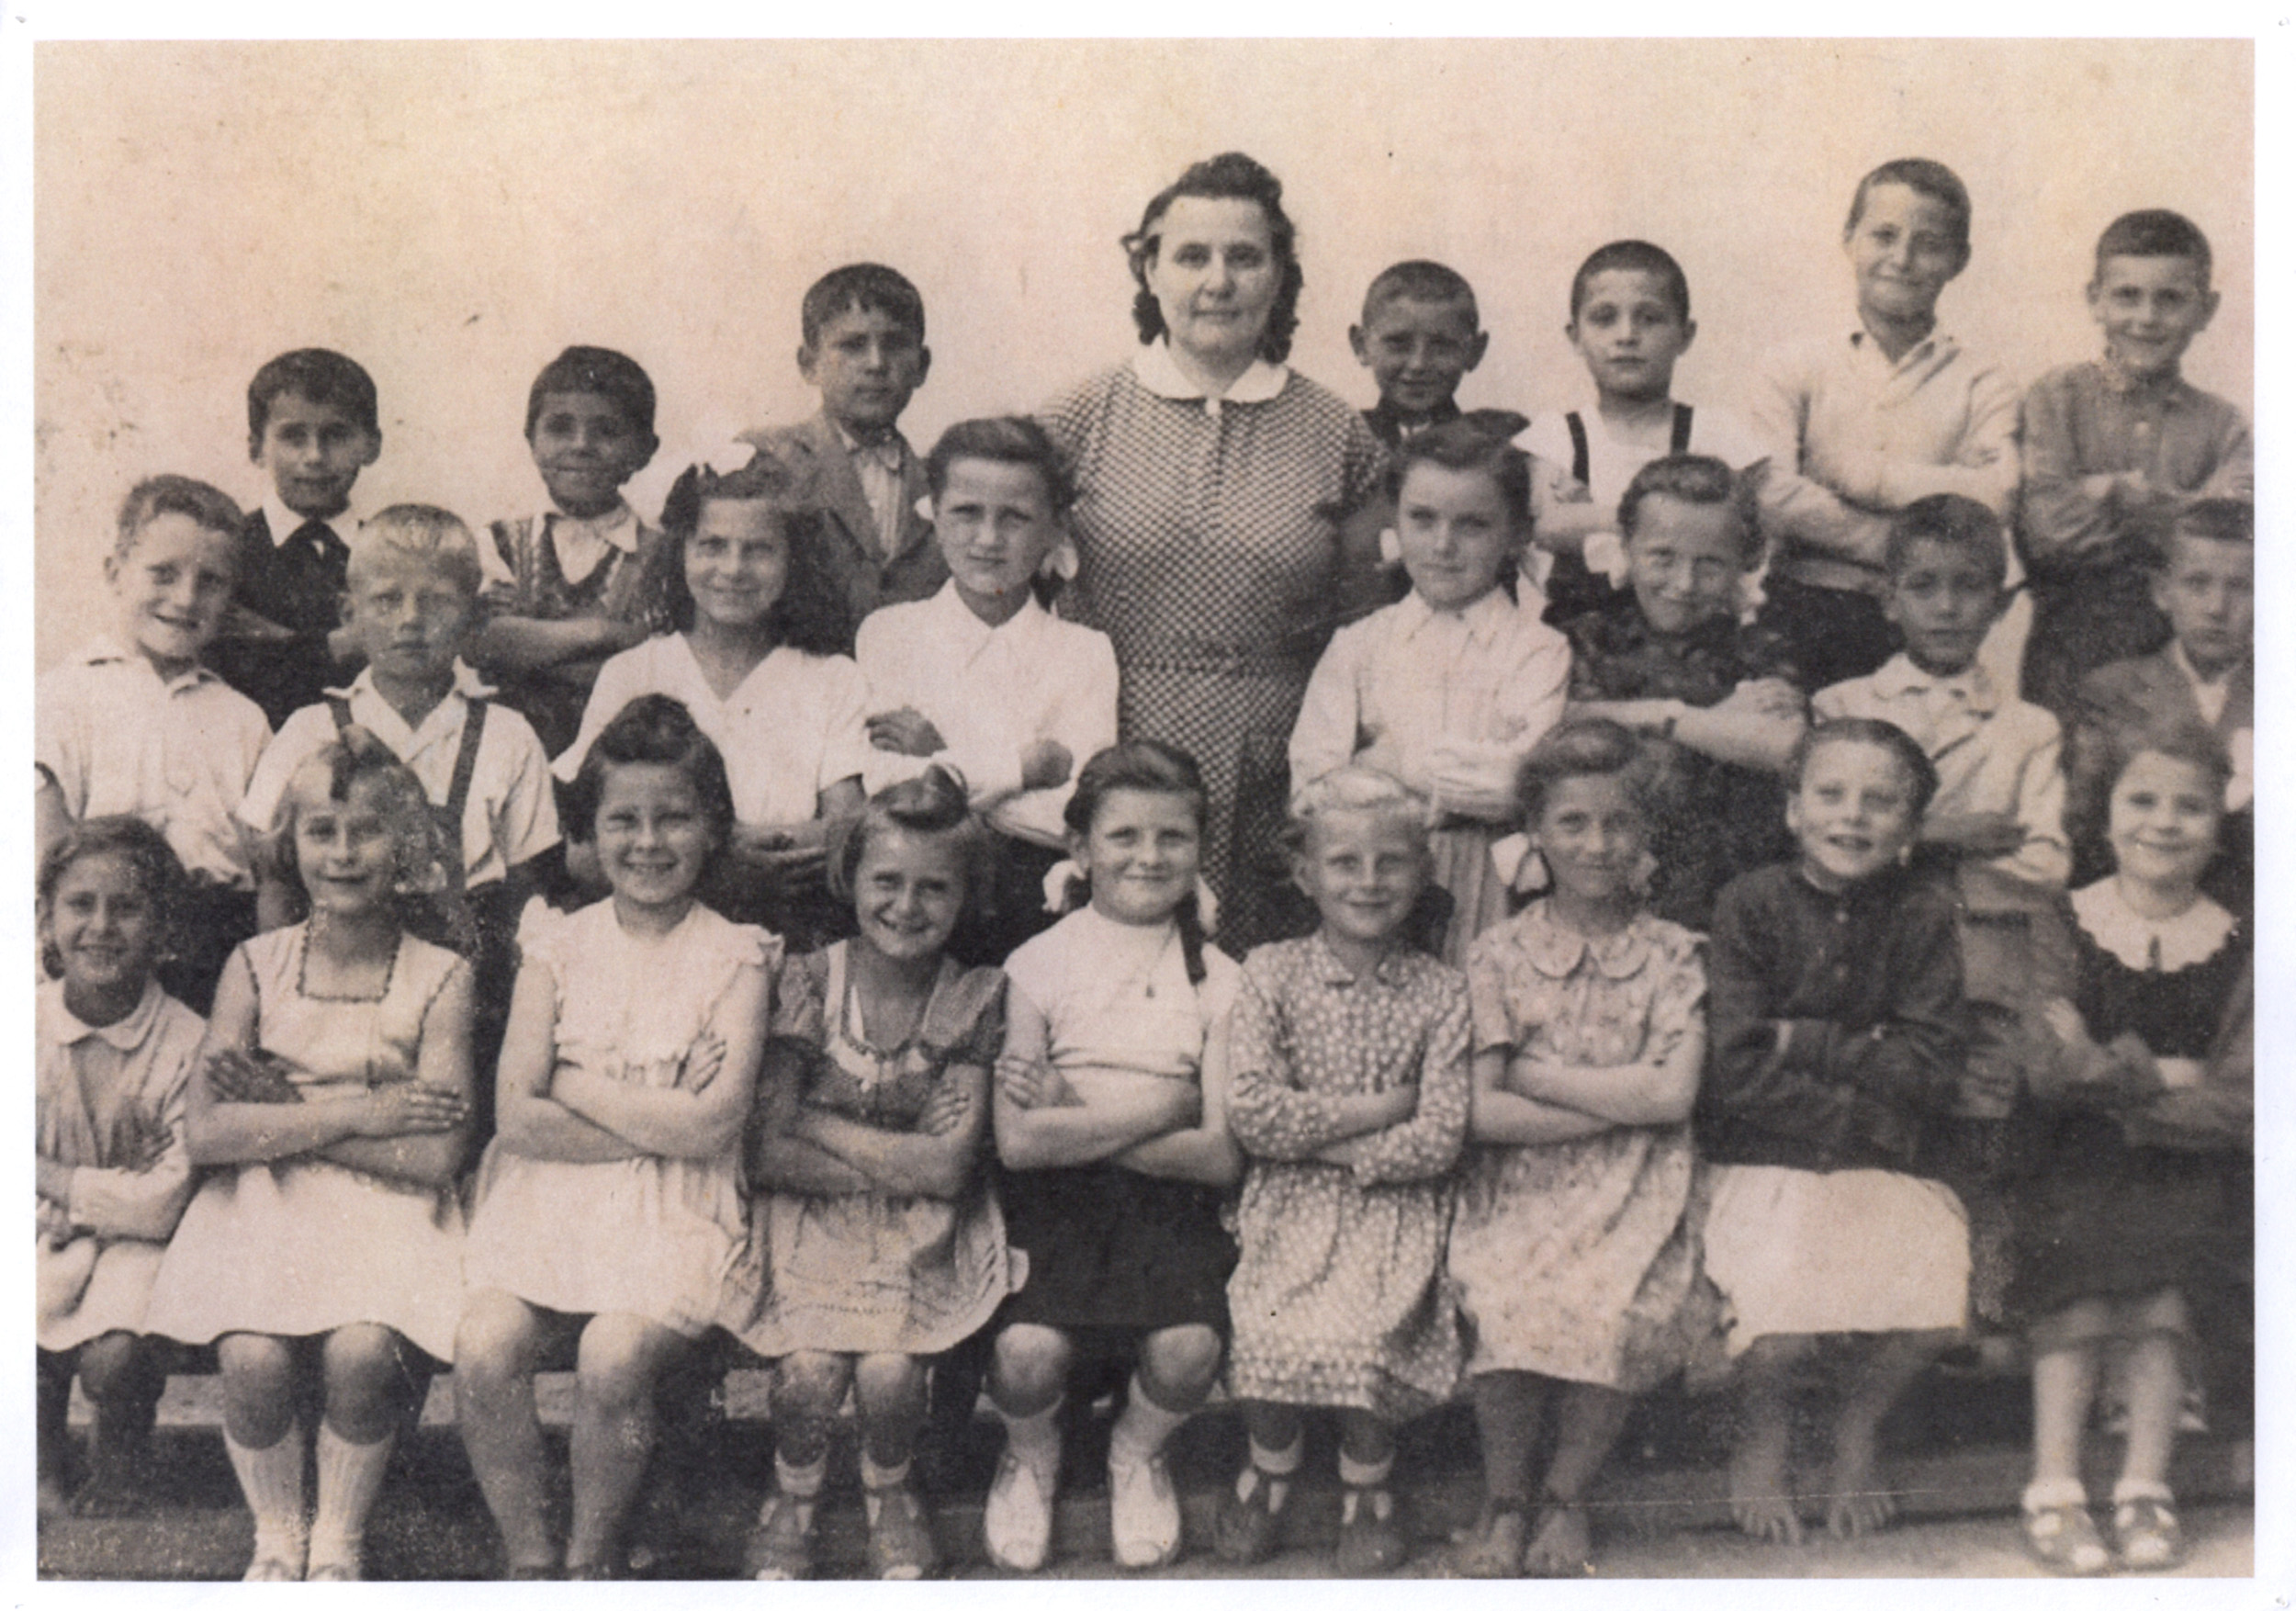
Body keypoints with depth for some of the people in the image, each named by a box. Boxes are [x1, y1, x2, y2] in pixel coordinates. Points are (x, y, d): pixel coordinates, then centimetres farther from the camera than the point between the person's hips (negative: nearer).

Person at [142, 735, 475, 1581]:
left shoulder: (439, 976, -2)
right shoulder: (256, 965, 4)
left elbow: (437, 1154, -11)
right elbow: (204, 1132, -6)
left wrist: (285, 1113, -8)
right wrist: (354, 1113, -13)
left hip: (388, 1210, -1)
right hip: (264, 1205, 1)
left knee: (360, 1352, -28)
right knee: (253, 1359, -25)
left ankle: (339, 1540, 1)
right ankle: (275, 1536, 5)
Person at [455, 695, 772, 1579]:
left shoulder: (737, 956, 3)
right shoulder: (558, 944, 9)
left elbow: (709, 1129, -9)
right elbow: (518, 1116, -2)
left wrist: (569, 1083, -4)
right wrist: (657, 1123, -8)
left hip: (676, 1211, -2)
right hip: (549, 1198, 2)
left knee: (614, 1355, -28)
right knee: (483, 1346, -24)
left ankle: (590, 1559, -3)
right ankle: (528, 1560, -4)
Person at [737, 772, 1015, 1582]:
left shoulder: (976, 998, -4)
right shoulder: (809, 983, -5)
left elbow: (948, 1169, -10)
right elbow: (766, 1154, -9)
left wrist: (818, 1126, -10)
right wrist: (897, 1161, -14)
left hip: (920, 1238, 0)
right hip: (810, 1220, 0)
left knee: (889, 1370, -22)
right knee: (810, 1367, -23)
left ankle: (888, 1490, 13)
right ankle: (793, 1497, 11)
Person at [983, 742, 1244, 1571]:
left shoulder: (1217, 977, 5)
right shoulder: (1038, 964, 1)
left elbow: (1223, 1155, -3)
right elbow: (1018, 1142, -9)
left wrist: (1077, 1119, -8)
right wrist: (1159, 1108, -9)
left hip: (1171, 1202, 1)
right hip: (1057, 1202, -1)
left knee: (1188, 1352, -25)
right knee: (1028, 1353, -26)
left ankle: (1136, 1451, 14)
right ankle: (1032, 1454, 14)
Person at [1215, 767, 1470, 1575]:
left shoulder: (1441, 992, 2)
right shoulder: (1272, 972, 2)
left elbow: (1439, 1141, -6)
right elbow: (1250, 1113, -9)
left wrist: (1322, 1139, -11)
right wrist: (1379, 1106, -9)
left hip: (1395, 1205, 0)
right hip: (1289, 1204, 0)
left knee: (1362, 1333, -24)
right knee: (1273, 1332, -22)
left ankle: (1367, 1484, 7)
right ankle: (1271, 1462, 11)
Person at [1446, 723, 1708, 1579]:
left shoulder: (1674, 954, 7)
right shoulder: (1500, 954, 5)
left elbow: (1672, 1096, -7)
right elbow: (1479, 1112, -6)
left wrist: (1533, 1074, -7)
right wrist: (1620, 1102, -8)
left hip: (1632, 1191, 0)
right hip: (1518, 1188, 0)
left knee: (1620, 1312, -28)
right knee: (1502, 1307, -29)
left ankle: (1566, 1494, 1)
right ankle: (1503, 1499, -1)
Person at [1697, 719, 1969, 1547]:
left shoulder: (1922, 913, 3)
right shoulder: (1751, 904, -5)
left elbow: (1931, 1073, -5)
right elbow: (1736, 1071, -12)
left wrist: (1805, 1044, -12)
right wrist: (1865, 1117, -12)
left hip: (1882, 1166, 3)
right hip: (1759, 1163, -3)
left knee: (1939, 1295, -20)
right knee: (1785, 1326, -25)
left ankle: (1857, 1427, 13)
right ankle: (1761, 1437, 12)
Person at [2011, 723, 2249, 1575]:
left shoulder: (2237, 946, 6)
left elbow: (2238, 1108, -1)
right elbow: (2036, 1068, -8)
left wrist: (2114, 1072, -13)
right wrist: (2169, 1075, -12)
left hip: (2179, 1163, 1)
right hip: (2071, 1160, -1)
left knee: (2161, 1282, -23)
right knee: (2079, 1276, -24)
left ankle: (2145, 1488, -13)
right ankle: (2054, 1488, -17)